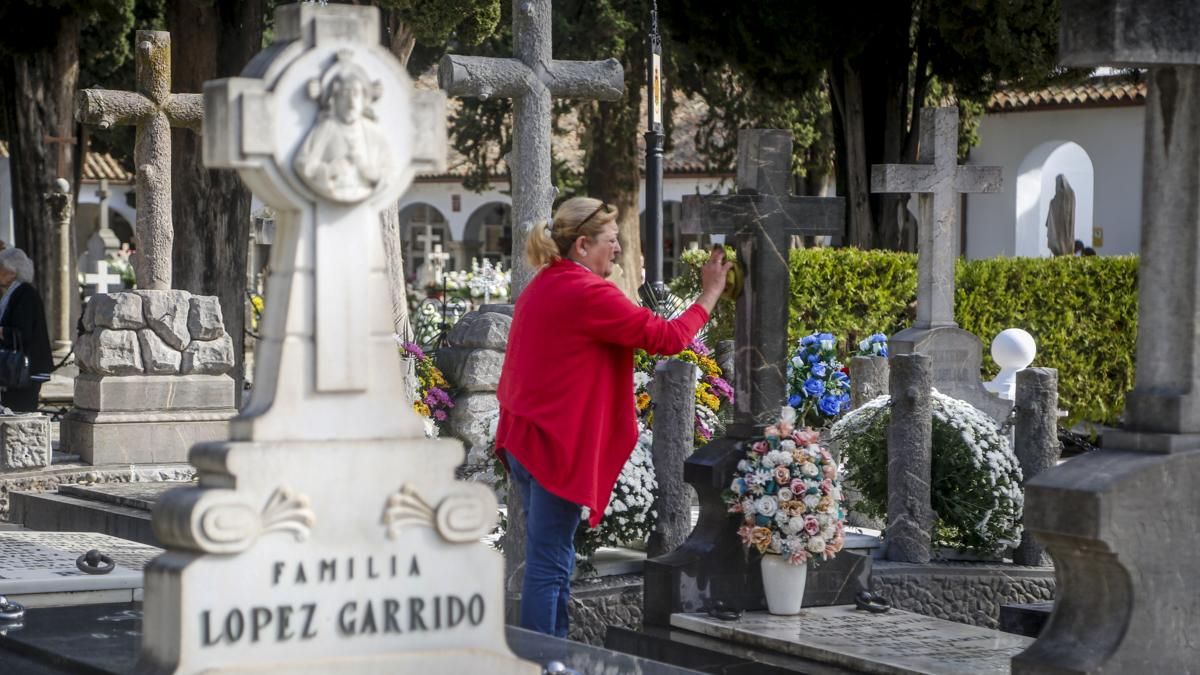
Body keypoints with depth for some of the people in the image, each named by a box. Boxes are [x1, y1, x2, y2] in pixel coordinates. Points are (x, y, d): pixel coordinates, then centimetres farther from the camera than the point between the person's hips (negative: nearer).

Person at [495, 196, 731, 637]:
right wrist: (710, 293, -1)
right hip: (558, 447, -10)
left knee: (551, 560, 16)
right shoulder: (587, 293, -16)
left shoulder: (542, 287, 14)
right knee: (549, 565, -6)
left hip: (523, 441, 10)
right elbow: (666, 338, -14)